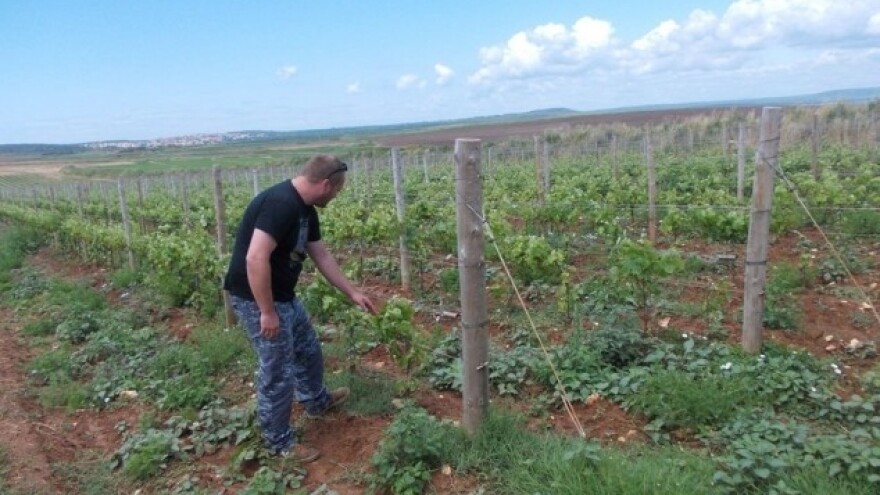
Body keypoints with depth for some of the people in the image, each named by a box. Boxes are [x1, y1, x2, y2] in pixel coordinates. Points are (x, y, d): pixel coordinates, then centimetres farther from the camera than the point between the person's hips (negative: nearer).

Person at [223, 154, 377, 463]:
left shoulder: (305, 209, 6)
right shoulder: (280, 204, -26)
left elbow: (322, 256, 16)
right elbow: (255, 258, -31)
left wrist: (352, 293, 19)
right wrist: (267, 312, -25)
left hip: (285, 296, 10)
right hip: (256, 300, -10)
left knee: (309, 350, 25)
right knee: (278, 372, 2)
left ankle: (317, 401, 49)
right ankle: (278, 441, 21)